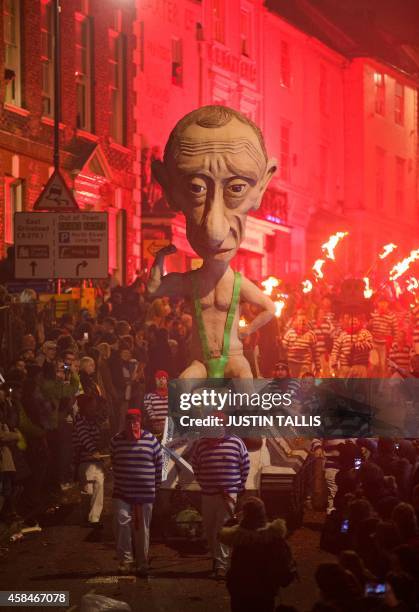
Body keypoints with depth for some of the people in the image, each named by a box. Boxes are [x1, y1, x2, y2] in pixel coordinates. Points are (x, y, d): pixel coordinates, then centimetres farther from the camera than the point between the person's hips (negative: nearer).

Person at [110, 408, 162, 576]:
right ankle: (125, 560, -7)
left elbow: (159, 462, 6)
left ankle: (142, 563, 17)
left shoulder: (150, 440, -3)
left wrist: (156, 485, 8)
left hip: (145, 494, 0)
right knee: (122, 523, -15)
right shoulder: (117, 440, 1)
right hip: (122, 493, 0)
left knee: (142, 529, 7)